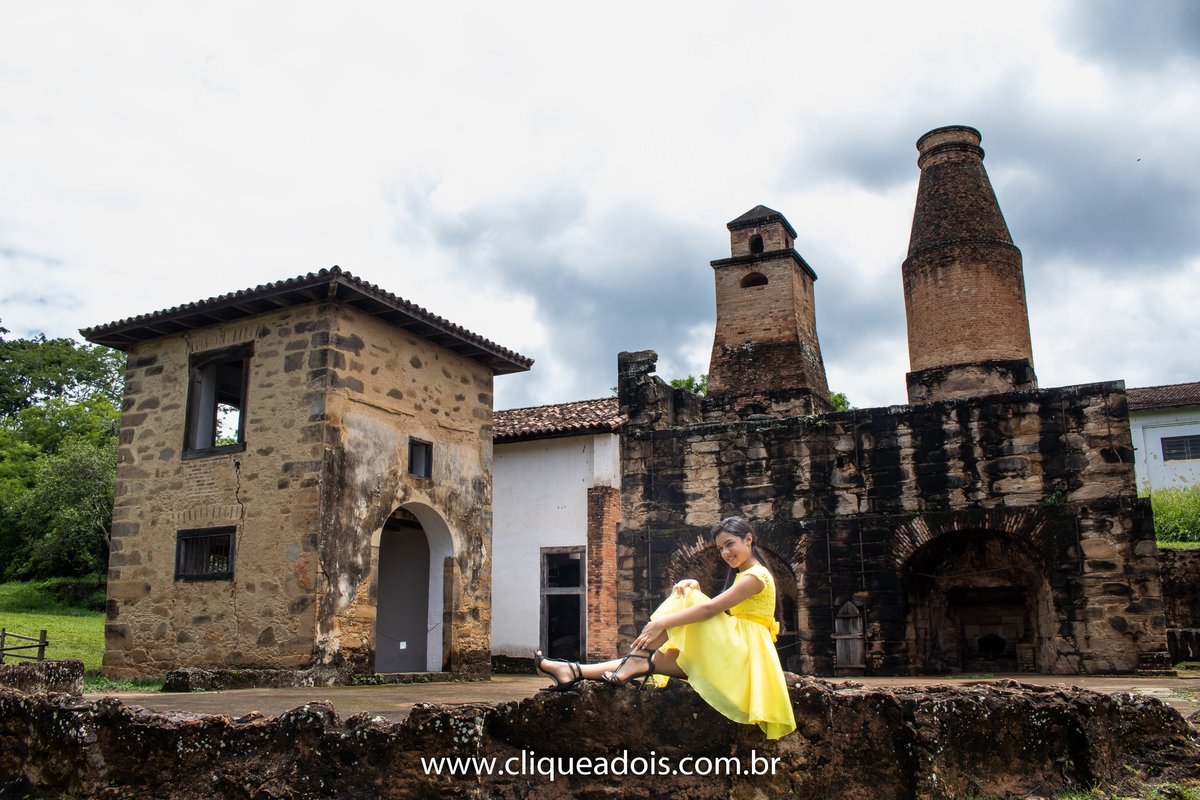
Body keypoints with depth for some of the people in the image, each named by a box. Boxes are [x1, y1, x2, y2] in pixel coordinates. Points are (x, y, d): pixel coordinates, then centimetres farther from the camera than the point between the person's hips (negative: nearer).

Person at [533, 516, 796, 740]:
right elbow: (713, 608, 14)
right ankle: (576, 672, -17)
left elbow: (710, 609, -23)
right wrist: (693, 588, -7)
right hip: (729, 653, 8)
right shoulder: (742, 574, 21)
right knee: (649, 660, -8)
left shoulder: (756, 576, -11)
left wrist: (661, 623, -28)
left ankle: (638, 660, -21)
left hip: (742, 652, -8)